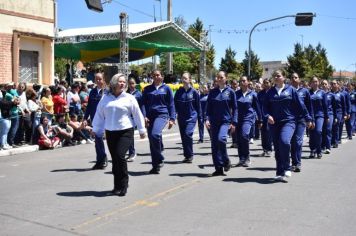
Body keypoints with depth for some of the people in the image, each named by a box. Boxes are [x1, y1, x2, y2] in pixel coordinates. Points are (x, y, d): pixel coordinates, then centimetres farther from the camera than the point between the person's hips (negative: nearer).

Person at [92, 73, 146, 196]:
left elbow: (137, 115, 5)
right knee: (114, 159, 6)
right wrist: (96, 129, 17)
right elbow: (99, 115, 15)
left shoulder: (129, 98, 2)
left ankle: (123, 185, -3)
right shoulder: (105, 98, 9)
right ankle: (117, 186, 20)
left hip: (125, 132, -3)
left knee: (120, 155, -17)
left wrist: (142, 130, 7)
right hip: (110, 132, 3)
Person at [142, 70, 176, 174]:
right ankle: (155, 165, 15)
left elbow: (171, 104, 7)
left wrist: (172, 118, 0)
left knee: (155, 134, -28)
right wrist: (144, 116, -6)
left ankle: (159, 160, -11)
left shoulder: (166, 88, 7)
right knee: (151, 139, 4)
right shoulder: (147, 89, 13)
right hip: (150, 116, 4)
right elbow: (144, 103, 9)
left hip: (162, 115, -4)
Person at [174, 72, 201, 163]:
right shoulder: (179, 91, 4)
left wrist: (199, 117, 2)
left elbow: (198, 105, 2)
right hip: (181, 117, 4)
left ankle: (190, 155, -6)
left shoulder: (194, 92, -3)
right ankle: (186, 155, 20)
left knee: (188, 134, -19)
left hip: (192, 117, -4)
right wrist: (176, 112, -6)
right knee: (183, 136, 8)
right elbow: (175, 104, 7)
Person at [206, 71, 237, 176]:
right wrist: (207, 119, -6)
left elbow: (234, 108, 3)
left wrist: (234, 122, -4)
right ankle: (219, 168, 10)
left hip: (226, 121, -3)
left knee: (221, 139, -25)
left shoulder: (230, 92, 2)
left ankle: (226, 161, -3)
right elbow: (208, 107, 8)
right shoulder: (212, 92, 8)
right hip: (214, 122, 3)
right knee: (214, 145, 1)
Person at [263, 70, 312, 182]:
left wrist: (308, 119, 5)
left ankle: (286, 168, -9)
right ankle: (280, 173, 16)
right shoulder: (270, 92, 9)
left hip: (288, 121, -3)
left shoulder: (290, 90, 3)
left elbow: (300, 105, 4)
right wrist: (268, 116, -12)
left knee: (284, 141, -26)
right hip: (274, 123, 3)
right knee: (277, 148, 5)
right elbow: (265, 106, 8)